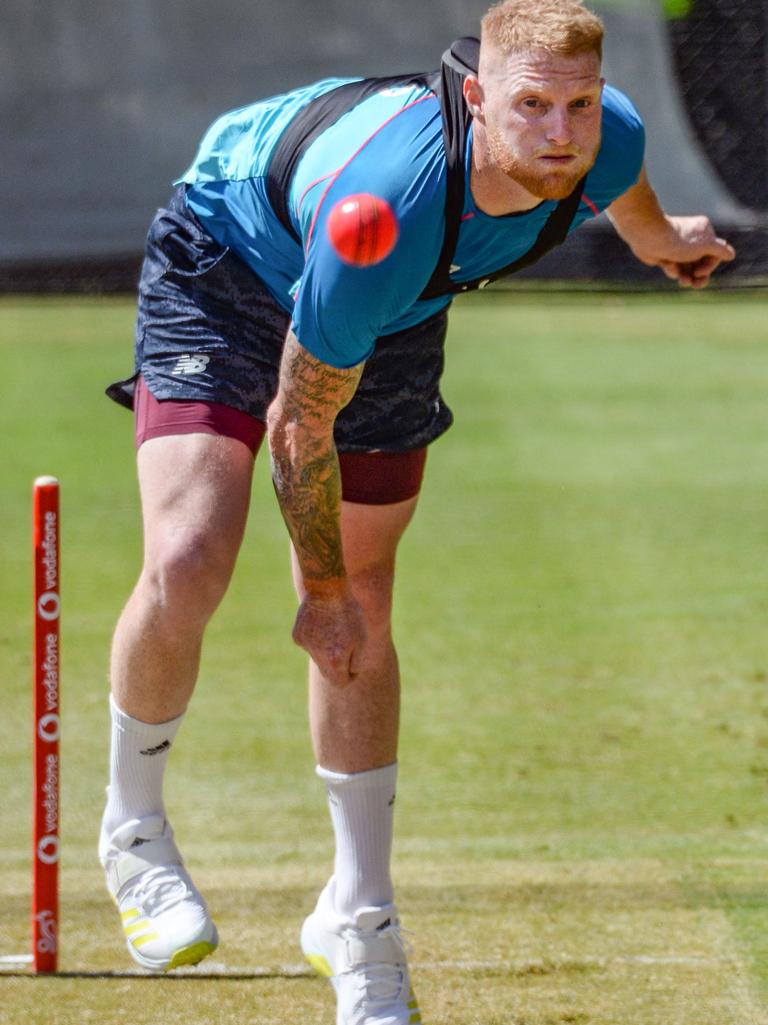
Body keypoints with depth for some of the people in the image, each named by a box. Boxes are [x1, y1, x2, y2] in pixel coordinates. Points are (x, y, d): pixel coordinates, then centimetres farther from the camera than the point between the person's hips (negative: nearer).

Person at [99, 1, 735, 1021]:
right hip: (230, 264, -5)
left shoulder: (606, 142, -27)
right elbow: (301, 421, -28)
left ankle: (359, 919, 19)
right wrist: (320, 588, -14)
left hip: (395, 315, 5)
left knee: (364, 613, 4)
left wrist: (661, 237, 27)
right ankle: (133, 829, 5)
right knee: (188, 563, -23)